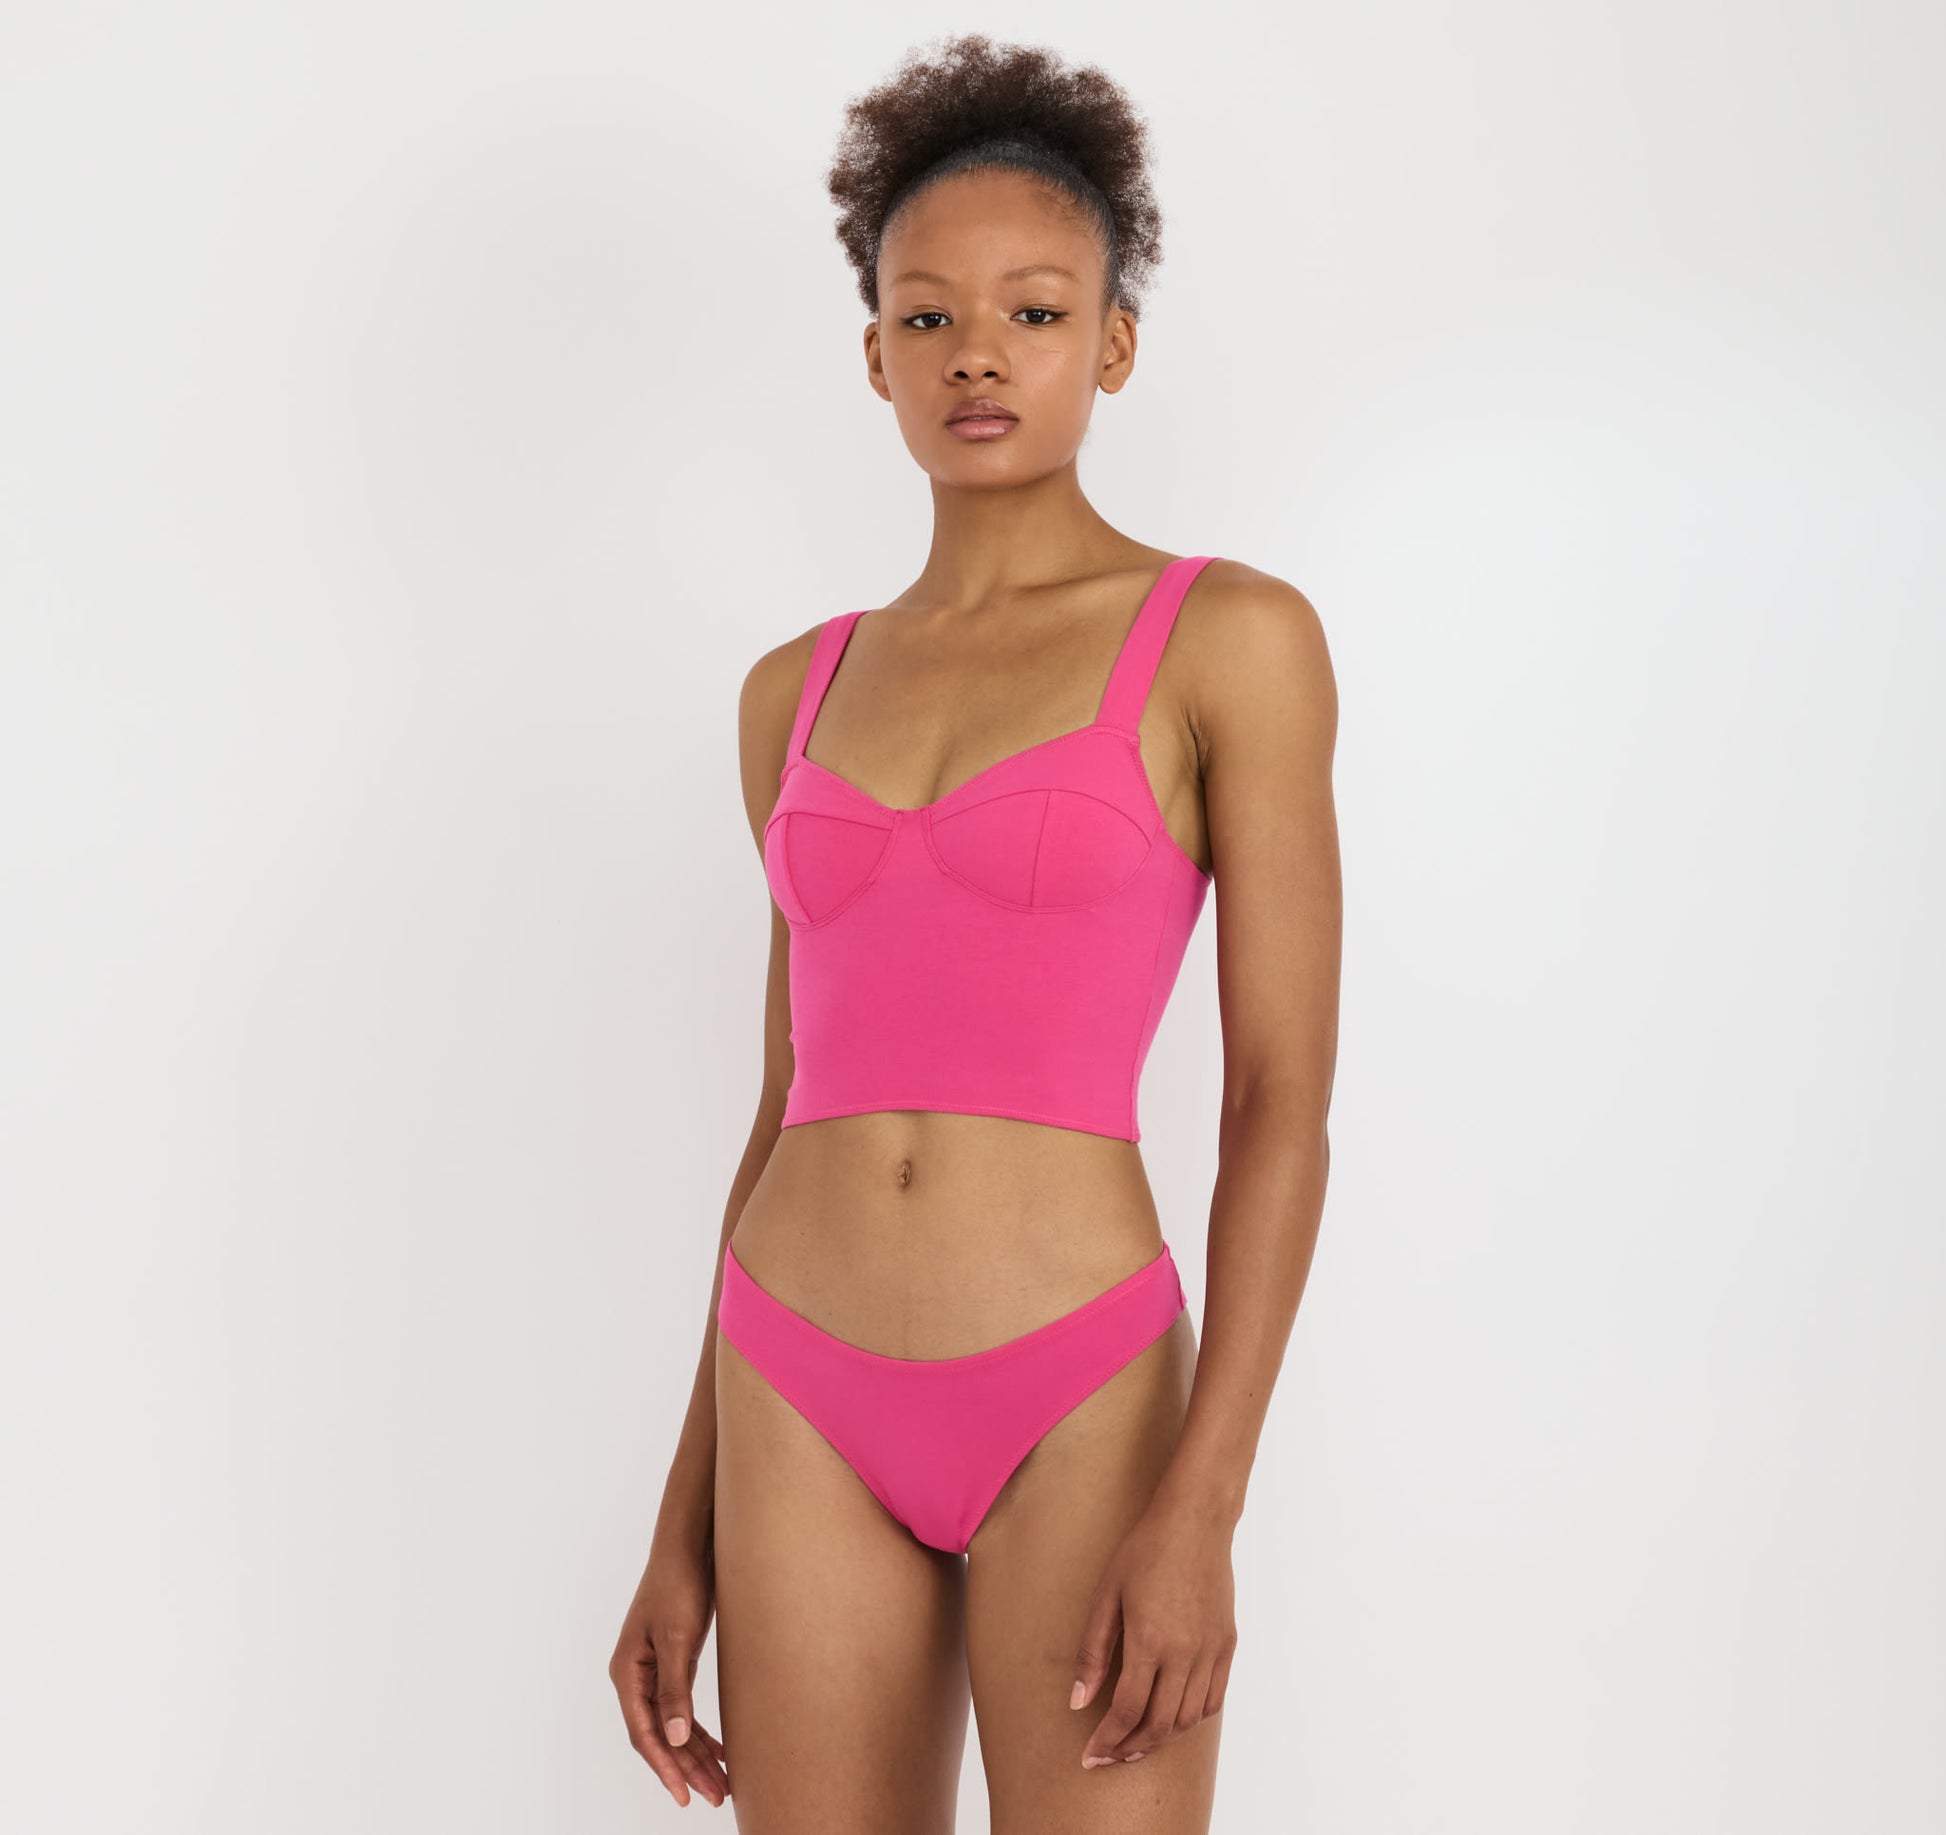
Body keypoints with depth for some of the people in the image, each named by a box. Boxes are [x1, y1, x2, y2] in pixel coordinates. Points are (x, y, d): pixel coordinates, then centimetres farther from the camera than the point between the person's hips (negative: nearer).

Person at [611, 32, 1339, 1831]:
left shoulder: (1232, 640, -2)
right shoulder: (800, 691, 11)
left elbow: (1284, 1102, -7)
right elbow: (793, 1109, 14)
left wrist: (1203, 1509, -15)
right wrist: (688, 1529, 12)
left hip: (1080, 1410, -4)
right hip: (810, 1414, 4)